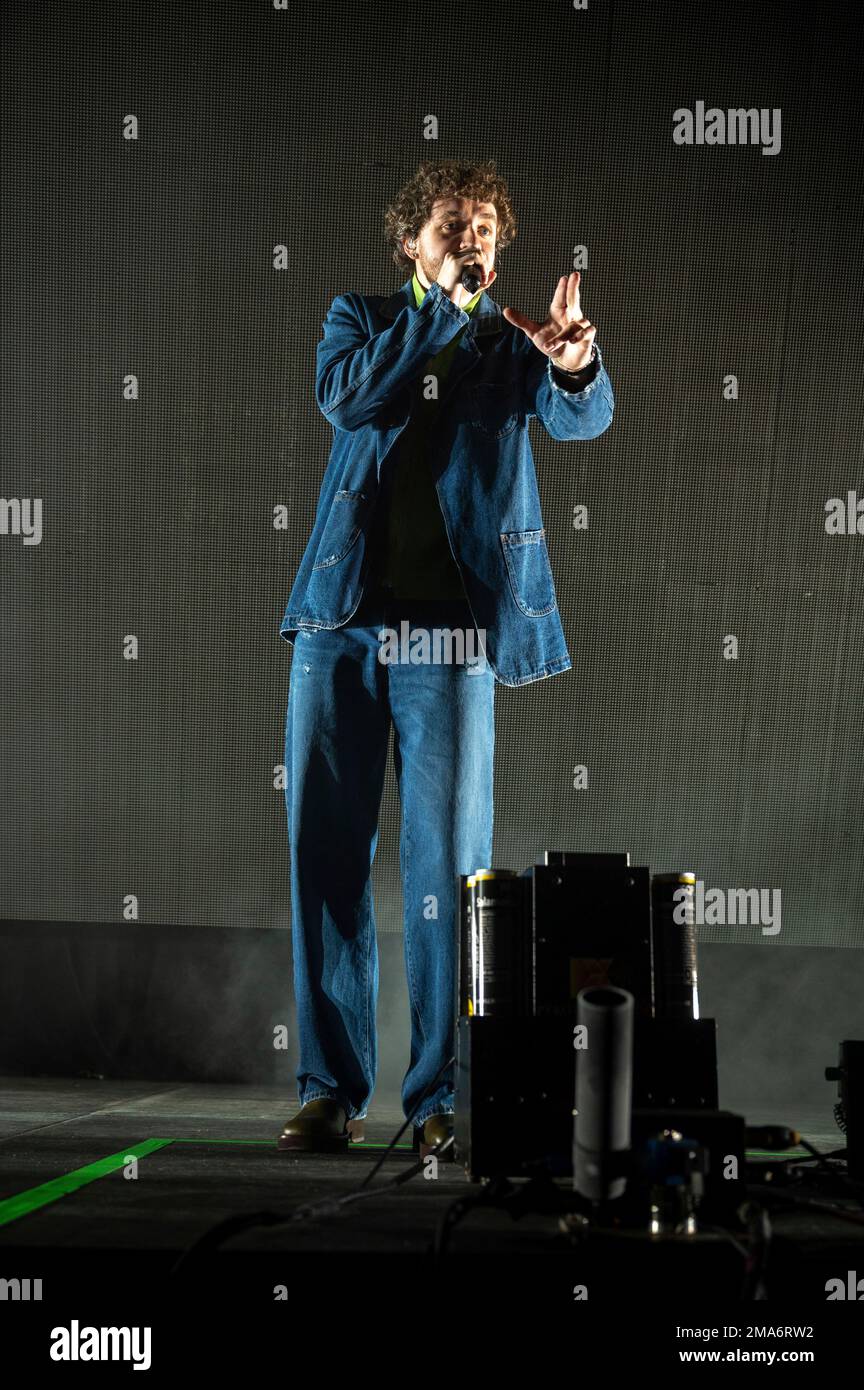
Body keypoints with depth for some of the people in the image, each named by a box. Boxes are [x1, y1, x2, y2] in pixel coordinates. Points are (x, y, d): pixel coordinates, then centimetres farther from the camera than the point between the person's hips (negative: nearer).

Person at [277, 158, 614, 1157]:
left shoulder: (510, 343, 9)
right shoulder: (360, 319, 14)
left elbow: (582, 417, -10)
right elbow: (345, 395, -7)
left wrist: (575, 359, -32)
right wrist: (445, 307, -9)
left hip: (449, 624, -2)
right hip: (341, 613, 2)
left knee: (447, 864, -3)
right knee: (324, 851, 2)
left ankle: (441, 1097, 4)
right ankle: (332, 1088, 11)